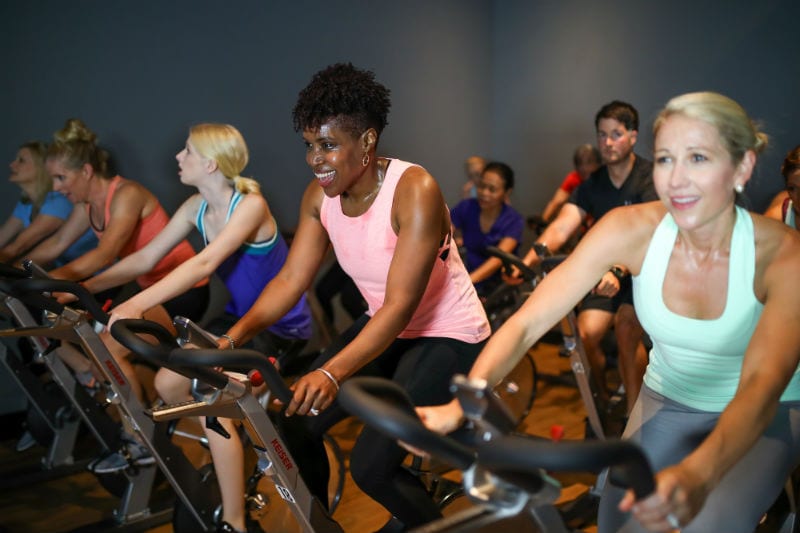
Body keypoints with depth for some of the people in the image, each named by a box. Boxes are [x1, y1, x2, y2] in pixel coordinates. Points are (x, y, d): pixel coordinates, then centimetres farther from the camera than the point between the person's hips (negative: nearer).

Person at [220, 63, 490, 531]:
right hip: (385, 327, 7)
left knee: (372, 466, -15)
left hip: (448, 336, -6)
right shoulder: (319, 196, -7)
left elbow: (401, 304, -33)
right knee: (295, 425, -3)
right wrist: (237, 335, -24)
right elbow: (291, 279, -8)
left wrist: (332, 373, -45)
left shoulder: (414, 191, -27)